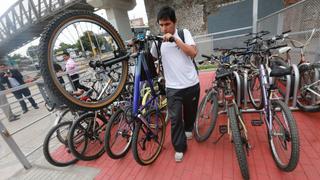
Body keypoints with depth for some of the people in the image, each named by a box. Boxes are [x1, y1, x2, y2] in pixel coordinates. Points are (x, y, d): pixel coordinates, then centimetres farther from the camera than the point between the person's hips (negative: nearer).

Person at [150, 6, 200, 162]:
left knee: (190, 111, 20)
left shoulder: (184, 33, -2)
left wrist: (175, 39, -23)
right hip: (173, 87, 0)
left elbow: (193, 53, -16)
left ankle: (188, 128, 52)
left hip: (191, 84, 1)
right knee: (175, 118, 1)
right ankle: (180, 147, 22)